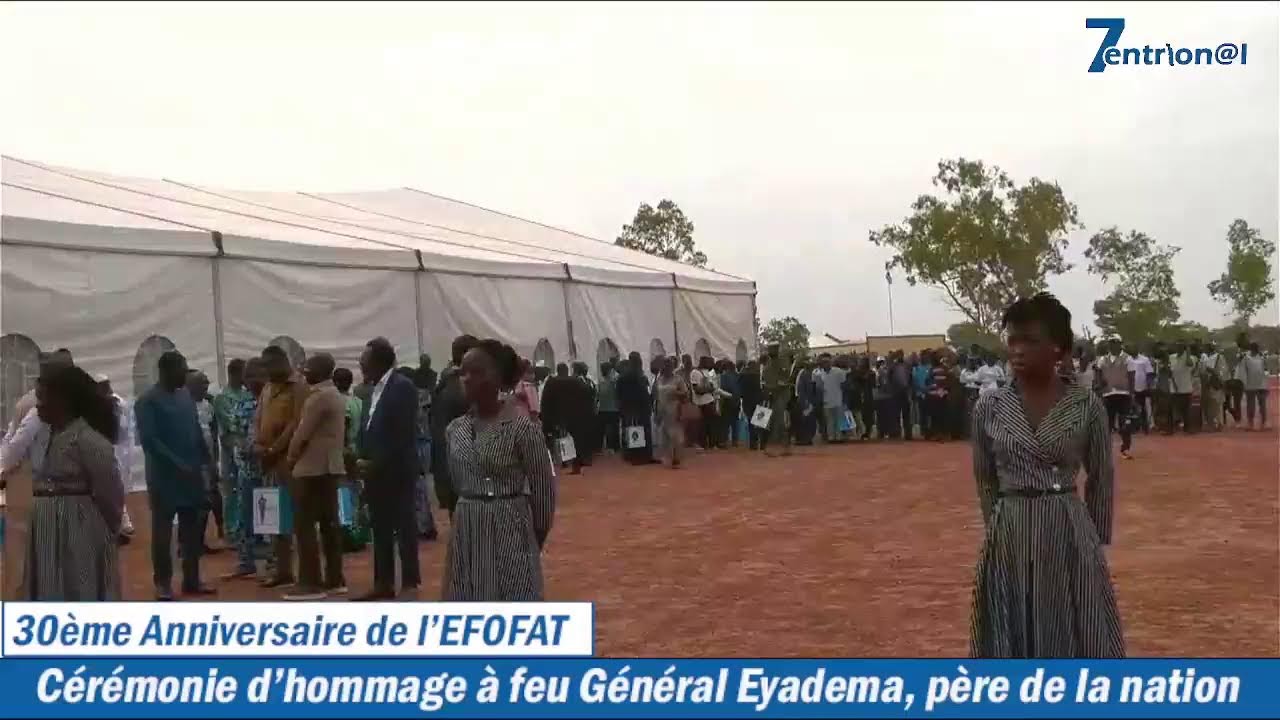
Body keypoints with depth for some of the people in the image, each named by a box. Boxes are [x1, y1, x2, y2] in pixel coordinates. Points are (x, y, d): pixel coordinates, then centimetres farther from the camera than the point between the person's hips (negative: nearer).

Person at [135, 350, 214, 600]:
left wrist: (205, 461, 6)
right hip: (164, 476, -6)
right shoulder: (148, 401, -9)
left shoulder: (186, 395, 10)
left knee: (192, 529, 10)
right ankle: (163, 582, 12)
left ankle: (192, 579, 18)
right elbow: (149, 440, -17)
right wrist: (177, 464, -22)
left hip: (192, 473, 6)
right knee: (163, 530, 3)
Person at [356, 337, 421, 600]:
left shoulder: (403, 387, -11)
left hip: (396, 472, -8)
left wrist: (376, 464, -17)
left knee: (404, 527, -1)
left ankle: (410, 583, 5)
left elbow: (404, 434, -18)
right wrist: (364, 461, 2)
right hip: (375, 472, 8)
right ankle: (384, 582, 17)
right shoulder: (374, 389, 14)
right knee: (380, 529, 11)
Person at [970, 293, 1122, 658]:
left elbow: (1101, 480, 6)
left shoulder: (1087, 405, -3)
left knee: (1076, 642, 7)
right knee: (1013, 644, 9)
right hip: (1009, 539, 1)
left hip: (1070, 535, -1)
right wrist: (1003, 527, 11)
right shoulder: (989, 407, -1)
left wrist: (1096, 540, 9)